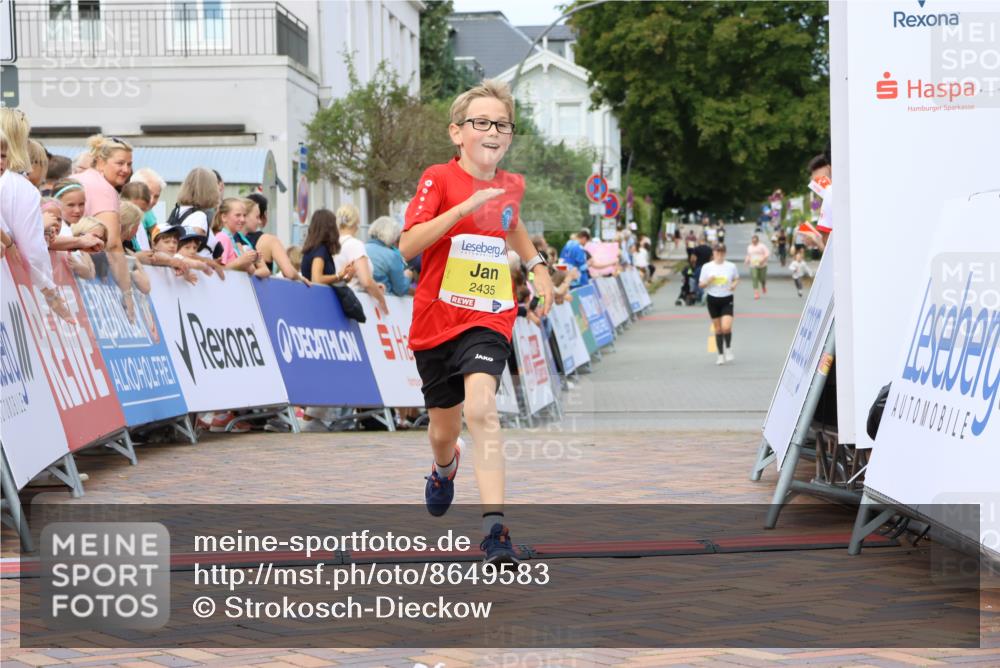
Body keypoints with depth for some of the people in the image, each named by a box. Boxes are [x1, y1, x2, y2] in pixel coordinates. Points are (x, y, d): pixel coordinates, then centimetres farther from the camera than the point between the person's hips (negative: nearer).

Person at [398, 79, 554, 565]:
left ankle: (494, 526, -32)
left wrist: (537, 266, 20)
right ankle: (444, 469, 54)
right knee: (444, 429, 15)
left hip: (488, 319, 1)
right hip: (436, 320, -1)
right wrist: (465, 206, -29)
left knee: (480, 407, -25)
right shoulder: (438, 180, -8)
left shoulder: (511, 186, 6)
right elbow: (407, 246, -22)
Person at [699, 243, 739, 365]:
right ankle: (721, 355, 20)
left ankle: (728, 349, 12)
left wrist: (734, 285, -6)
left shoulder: (731, 266, -1)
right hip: (713, 299, 1)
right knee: (718, 329, 6)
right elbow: (701, 285, 3)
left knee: (726, 327, -16)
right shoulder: (707, 267, -2)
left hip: (727, 300, -1)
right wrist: (708, 281, -17)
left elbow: (737, 279, 15)